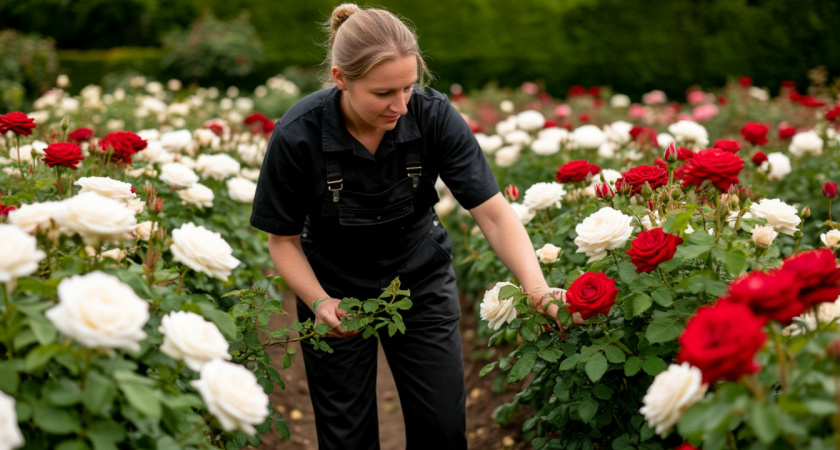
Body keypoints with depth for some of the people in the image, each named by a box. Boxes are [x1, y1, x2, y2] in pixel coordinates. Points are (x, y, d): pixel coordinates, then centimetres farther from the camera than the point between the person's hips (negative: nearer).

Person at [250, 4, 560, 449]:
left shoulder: (433, 115, -22)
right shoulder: (297, 135, -25)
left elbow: (494, 213, -23)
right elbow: (283, 239, -11)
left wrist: (538, 290, -37)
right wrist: (319, 302, -27)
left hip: (421, 279, 1)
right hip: (336, 288, -1)